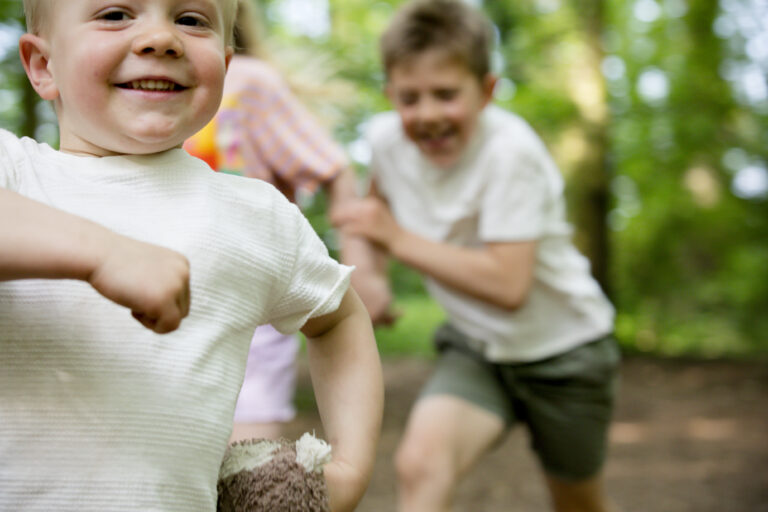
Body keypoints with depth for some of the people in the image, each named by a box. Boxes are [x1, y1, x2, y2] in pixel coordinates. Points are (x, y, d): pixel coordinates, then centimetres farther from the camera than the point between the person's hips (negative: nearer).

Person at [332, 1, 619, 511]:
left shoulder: (510, 151, -29)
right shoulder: (387, 136, -11)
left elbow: (508, 286, -34)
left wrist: (396, 238, -28)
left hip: (563, 349, -3)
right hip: (476, 347, 4)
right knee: (420, 463, -25)